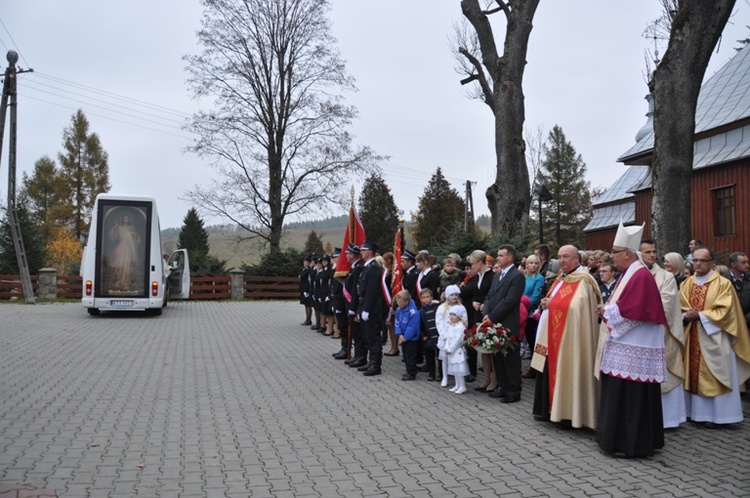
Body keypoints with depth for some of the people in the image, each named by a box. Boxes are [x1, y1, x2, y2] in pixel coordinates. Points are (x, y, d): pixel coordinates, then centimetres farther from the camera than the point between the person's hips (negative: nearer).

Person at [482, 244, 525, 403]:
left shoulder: (517, 276, -10)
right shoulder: (497, 275, 17)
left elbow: (509, 300, -17)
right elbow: (489, 296, 14)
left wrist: (492, 317, -15)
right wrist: (486, 315, -3)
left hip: (508, 325, -8)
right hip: (494, 323, 8)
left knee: (510, 358, 0)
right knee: (497, 357, 13)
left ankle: (514, 391, 9)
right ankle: (503, 387, 25)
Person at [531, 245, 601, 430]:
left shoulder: (582, 280, -13)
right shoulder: (561, 279, 16)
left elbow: (574, 307, -24)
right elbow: (552, 302, 23)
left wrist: (551, 304, -13)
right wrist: (546, 303, 1)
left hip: (569, 338, -9)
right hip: (552, 335, 9)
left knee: (566, 374, -4)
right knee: (550, 373, 13)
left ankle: (567, 414, 5)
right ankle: (549, 410, 23)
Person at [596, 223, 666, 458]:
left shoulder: (641, 276, -16)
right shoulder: (629, 273, 15)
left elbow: (632, 311, -23)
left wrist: (607, 311, -11)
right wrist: (607, 309, 3)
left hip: (633, 349, -10)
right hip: (625, 345, 10)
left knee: (630, 395, -3)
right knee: (621, 393, 15)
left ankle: (628, 444, 5)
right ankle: (619, 438, 24)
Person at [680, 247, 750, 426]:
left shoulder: (723, 284, -5)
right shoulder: (686, 284, 9)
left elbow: (724, 311, -12)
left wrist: (700, 315, -19)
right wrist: (686, 316, -13)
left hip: (713, 338, -4)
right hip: (691, 337, 5)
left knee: (712, 376, 0)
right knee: (693, 374, 8)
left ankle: (715, 414, 7)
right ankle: (694, 411, 17)